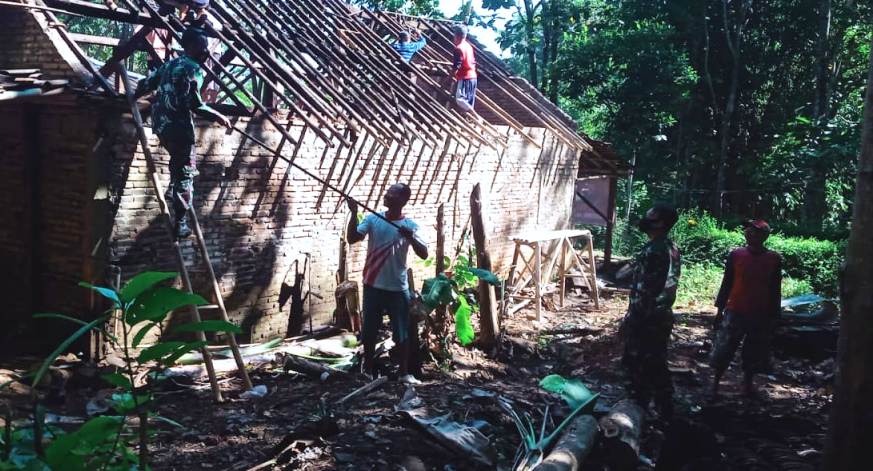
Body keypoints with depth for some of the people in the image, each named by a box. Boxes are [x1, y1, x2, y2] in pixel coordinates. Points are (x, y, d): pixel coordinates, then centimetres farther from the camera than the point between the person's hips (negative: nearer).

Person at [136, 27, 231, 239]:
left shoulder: (170, 64, 15)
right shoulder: (193, 68, -9)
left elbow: (145, 84, 21)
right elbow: (194, 104, -19)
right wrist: (218, 116, -8)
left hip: (159, 122, 8)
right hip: (178, 125, -8)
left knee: (177, 162, 31)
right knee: (185, 173, -1)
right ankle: (180, 223, -2)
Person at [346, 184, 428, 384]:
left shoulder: (410, 225, -3)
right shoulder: (372, 219, 0)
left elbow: (424, 254, -10)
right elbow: (351, 239, -11)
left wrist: (411, 238, -27)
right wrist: (354, 213, -21)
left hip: (398, 288, -1)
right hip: (373, 286, 1)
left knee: (402, 333, 5)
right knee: (369, 331, 10)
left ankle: (404, 373, 16)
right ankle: (368, 370, 25)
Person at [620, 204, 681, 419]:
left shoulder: (652, 250, -20)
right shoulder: (672, 249, 7)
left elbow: (642, 290, -22)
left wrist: (629, 318, -16)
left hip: (645, 318, -9)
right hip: (663, 316, 9)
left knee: (635, 363, 2)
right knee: (657, 364, 16)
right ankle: (665, 410, 23)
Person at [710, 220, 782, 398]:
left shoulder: (774, 259, -1)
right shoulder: (736, 255, -2)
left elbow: (775, 290, 4)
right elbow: (726, 284, 3)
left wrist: (773, 316, 4)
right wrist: (720, 310, 2)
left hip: (760, 315, 1)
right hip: (735, 312, -1)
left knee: (755, 353, 9)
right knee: (723, 351, -1)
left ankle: (748, 384, 27)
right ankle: (714, 385, 10)